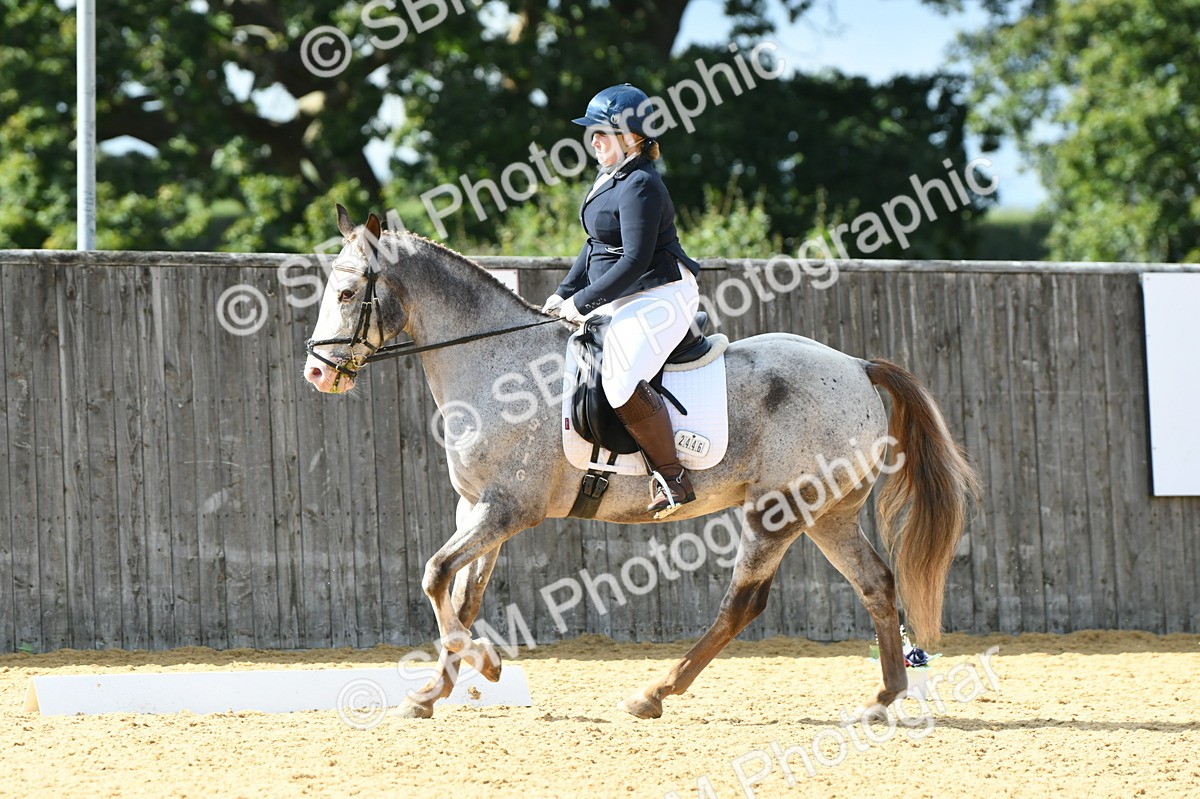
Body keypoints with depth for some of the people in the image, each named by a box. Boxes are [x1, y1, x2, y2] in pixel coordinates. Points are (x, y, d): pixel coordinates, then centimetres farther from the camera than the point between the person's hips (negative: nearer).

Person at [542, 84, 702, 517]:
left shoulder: (640, 187, -18)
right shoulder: (610, 180, 13)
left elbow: (635, 260, -23)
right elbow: (595, 247, 21)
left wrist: (582, 302, -18)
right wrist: (563, 293, 10)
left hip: (658, 299, -12)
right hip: (624, 302, 12)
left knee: (623, 380, -30)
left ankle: (673, 480, -22)